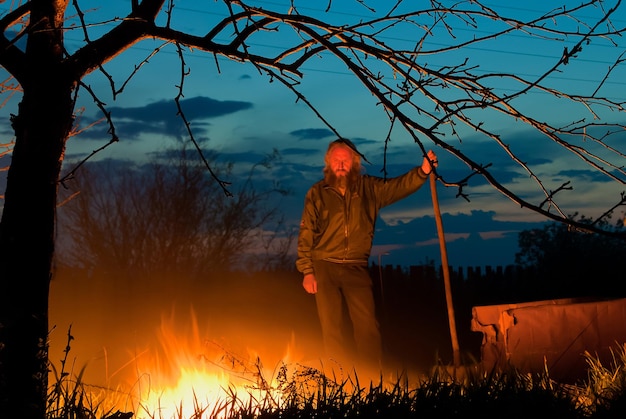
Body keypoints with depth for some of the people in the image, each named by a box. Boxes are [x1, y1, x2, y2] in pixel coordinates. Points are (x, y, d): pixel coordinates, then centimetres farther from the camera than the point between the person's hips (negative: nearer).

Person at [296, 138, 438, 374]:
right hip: (324, 267, -1)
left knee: (367, 326, -3)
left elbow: (399, 186, -1)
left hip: (357, 268, 1)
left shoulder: (369, 188, 7)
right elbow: (306, 234, 2)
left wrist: (423, 170, -21)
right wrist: (307, 271, -4)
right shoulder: (317, 193, 4)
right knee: (331, 327, 1)